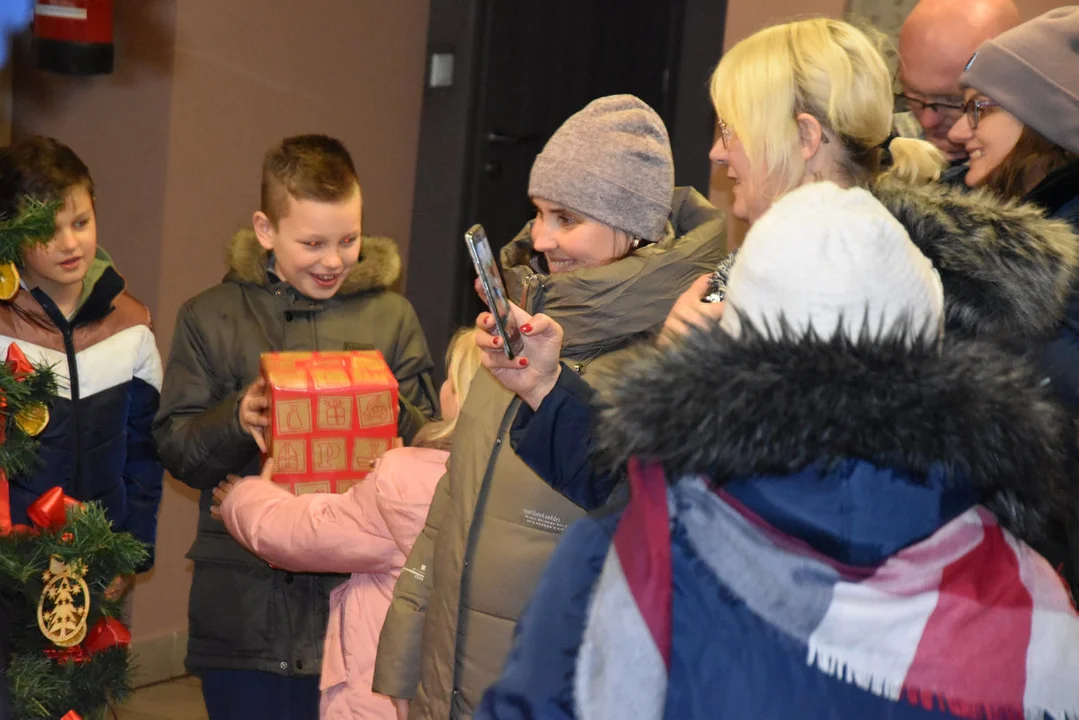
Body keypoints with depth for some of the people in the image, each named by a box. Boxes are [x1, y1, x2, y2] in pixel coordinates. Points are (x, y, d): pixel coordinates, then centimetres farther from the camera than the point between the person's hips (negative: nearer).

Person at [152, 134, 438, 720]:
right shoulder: (211, 318, 6)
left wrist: (391, 415, -15)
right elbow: (174, 447, 4)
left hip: (356, 594, 0)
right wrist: (235, 420, -15)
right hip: (244, 604, 0)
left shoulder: (391, 318, 6)